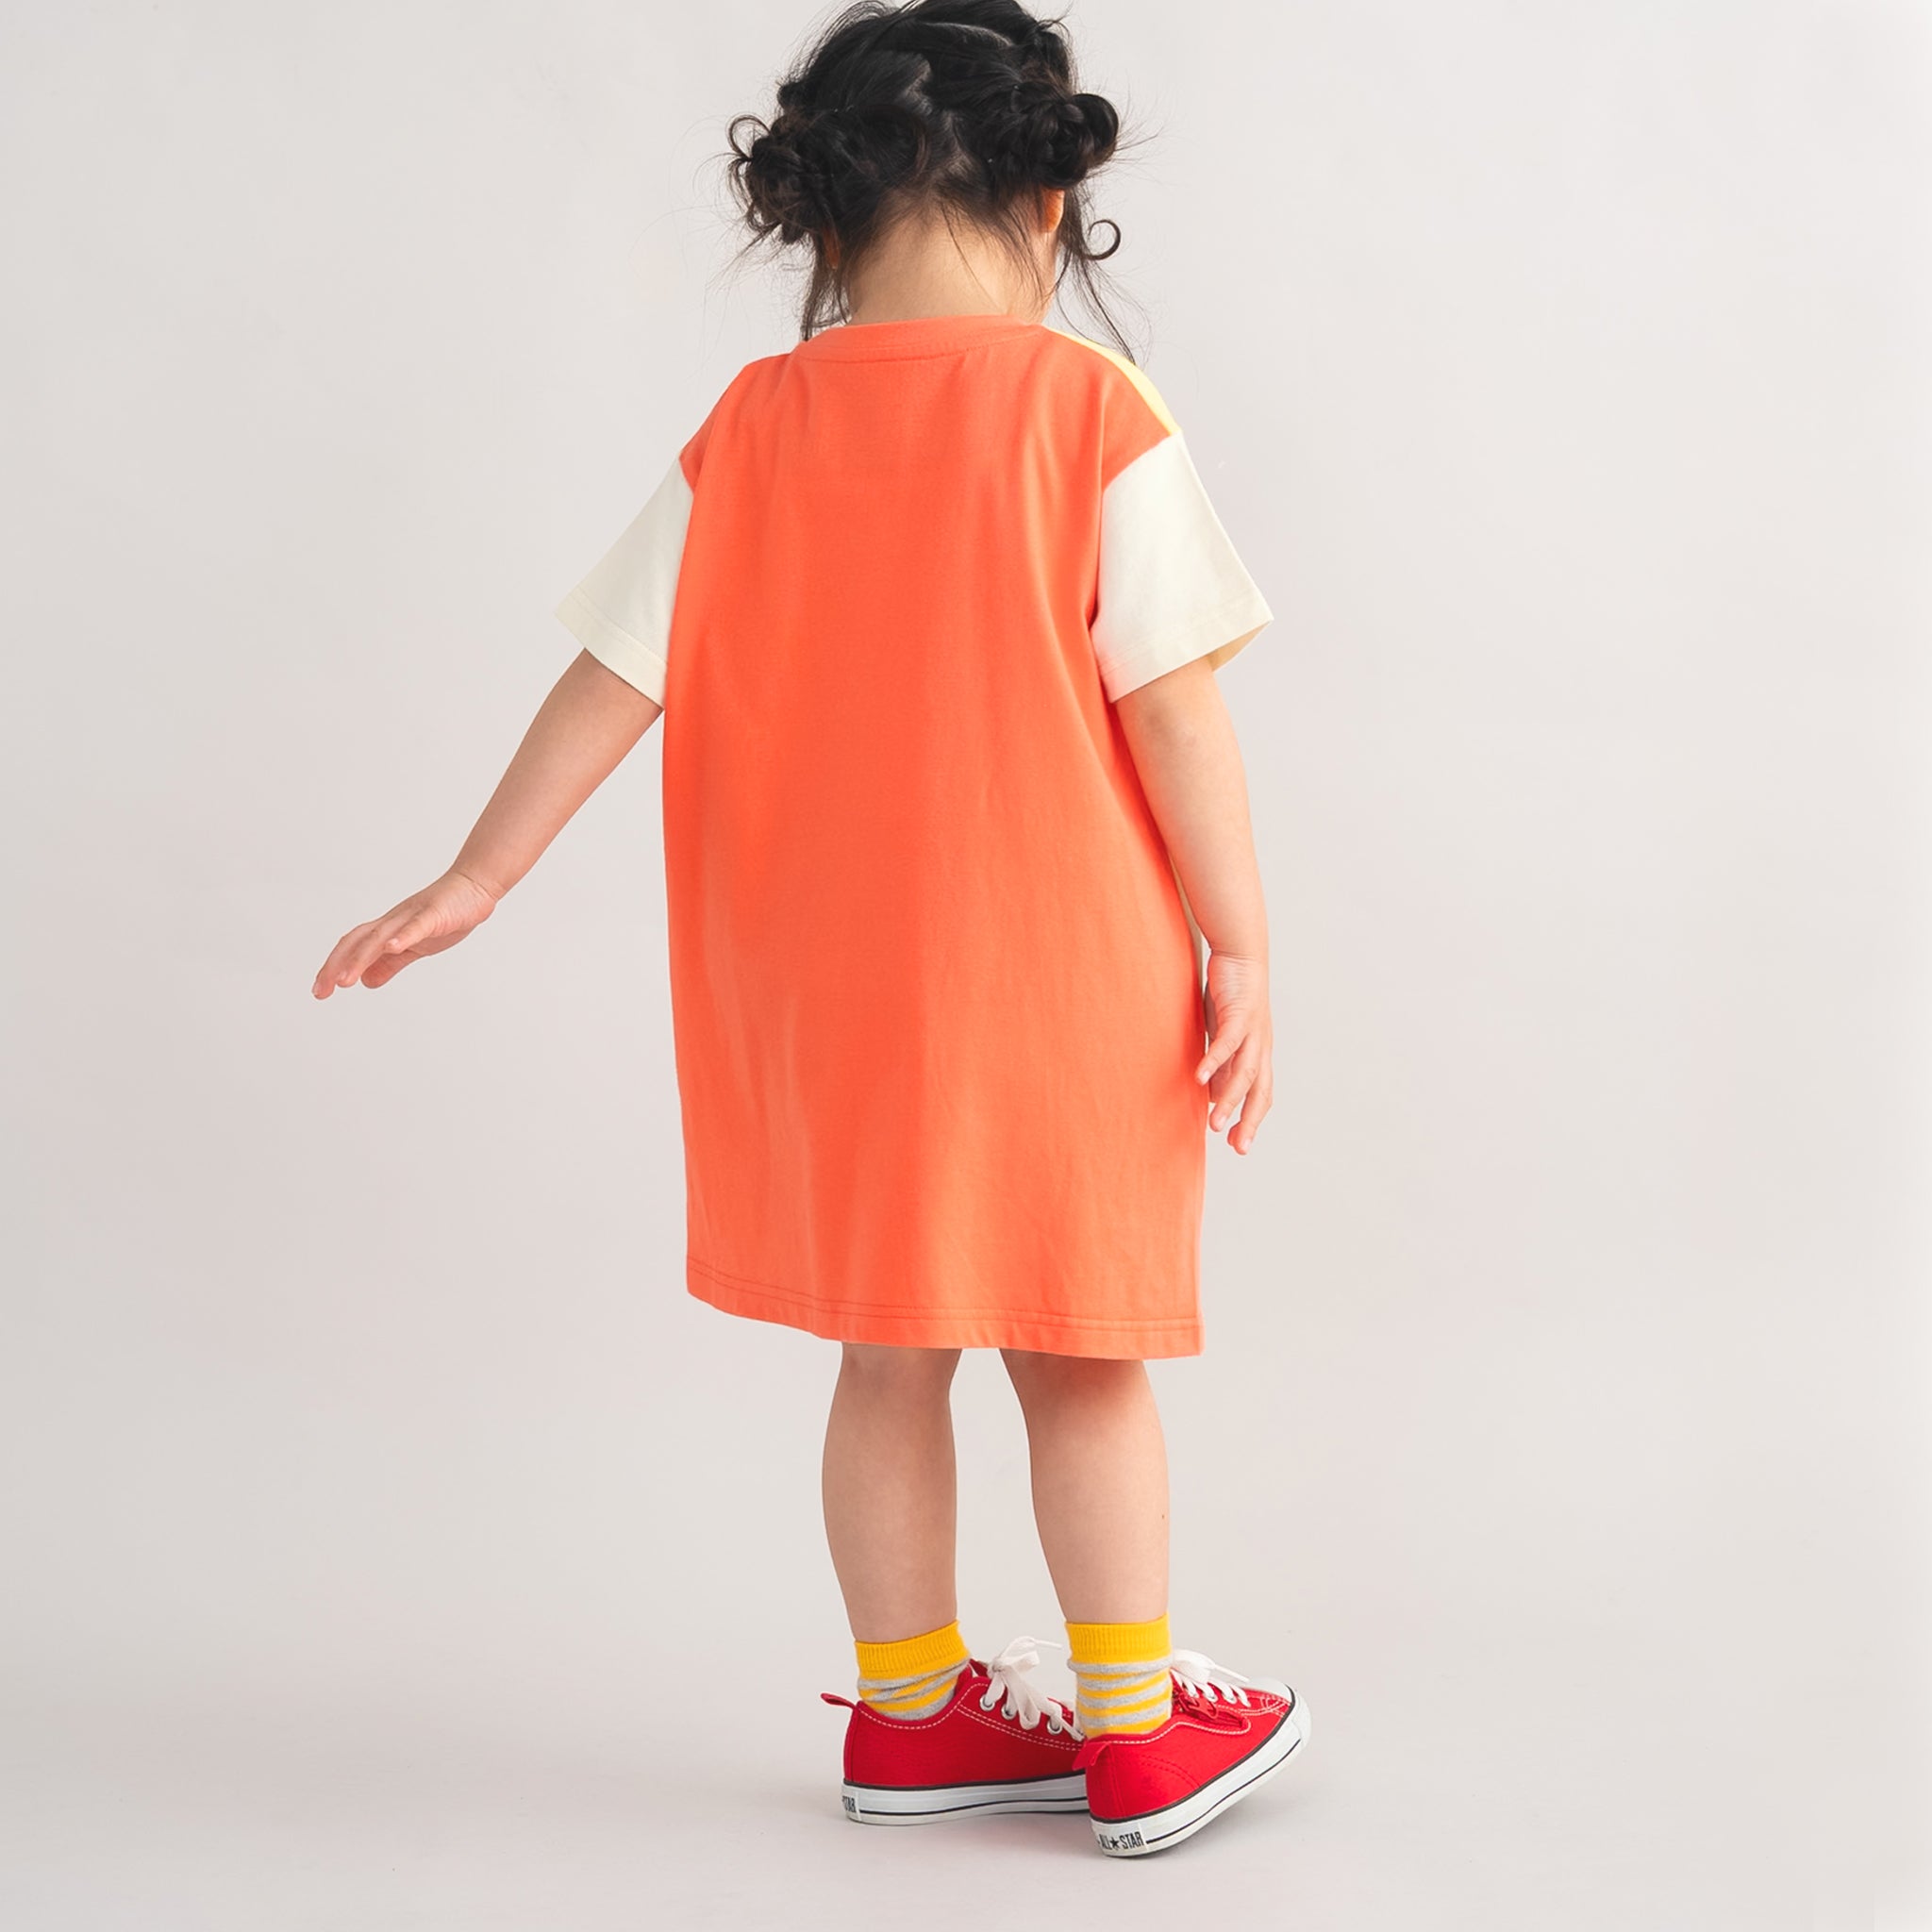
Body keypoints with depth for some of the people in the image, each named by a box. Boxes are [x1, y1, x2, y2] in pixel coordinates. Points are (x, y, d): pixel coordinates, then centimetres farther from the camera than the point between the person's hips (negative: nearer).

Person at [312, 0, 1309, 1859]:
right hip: (1060, 970, -3)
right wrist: (1239, 949, -7)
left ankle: (909, 1712, 28)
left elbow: (615, 674, 1)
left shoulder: (756, 427, 0)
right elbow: (1173, 703, -12)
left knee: (889, 1354, 15)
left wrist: (472, 884, 8)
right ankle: (1136, 1738, 19)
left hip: (835, 984, 3)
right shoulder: (1094, 408, -9)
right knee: (1080, 1355, 9)